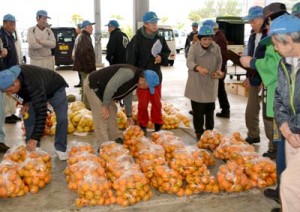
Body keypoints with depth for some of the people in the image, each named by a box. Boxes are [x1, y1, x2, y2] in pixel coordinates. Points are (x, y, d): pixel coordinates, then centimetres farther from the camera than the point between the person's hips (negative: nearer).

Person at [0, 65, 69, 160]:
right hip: (37, 94, 7)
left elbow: (41, 113, -50)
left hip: (55, 88, -6)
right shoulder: (11, 75, -25)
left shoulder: (34, 86, -48)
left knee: (62, 118, -20)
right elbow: (24, 91, -1)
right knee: (28, 117, -4)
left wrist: (34, 138, -52)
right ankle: (31, 148, 8)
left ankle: (60, 149, -5)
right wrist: (26, 102, -19)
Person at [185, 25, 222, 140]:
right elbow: (189, 62, -32)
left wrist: (218, 71, -8)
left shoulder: (216, 48, -2)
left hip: (211, 84, 4)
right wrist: (198, 68, -52)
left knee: (210, 109, 15)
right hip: (197, 84, -4)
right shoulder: (194, 47, -15)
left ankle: (209, 130, 31)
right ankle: (199, 132, 13)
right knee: (198, 110, -2)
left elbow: (219, 62, 13)